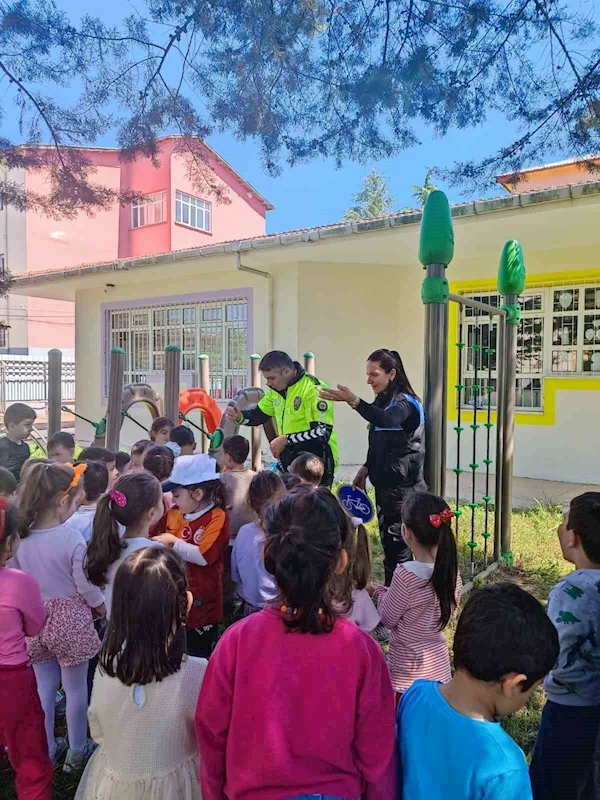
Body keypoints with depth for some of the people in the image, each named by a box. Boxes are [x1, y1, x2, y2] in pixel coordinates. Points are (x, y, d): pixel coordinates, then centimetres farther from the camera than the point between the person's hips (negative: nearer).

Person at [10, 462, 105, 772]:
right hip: (70, 618, -4)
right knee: (75, 689, 15)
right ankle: (77, 751, 32)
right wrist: (100, 607, 3)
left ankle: (47, 749, 38)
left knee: (44, 687, 22)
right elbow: (86, 585, -17)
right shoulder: (72, 537, -25)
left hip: (36, 619, 5)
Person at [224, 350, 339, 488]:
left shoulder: (314, 389, -20)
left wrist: (285, 440, -22)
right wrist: (239, 416, -4)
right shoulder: (276, 389, 6)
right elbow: (259, 414, 18)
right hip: (289, 460, 8)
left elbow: (323, 432, -25)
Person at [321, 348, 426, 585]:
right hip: (384, 485, 9)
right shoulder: (383, 400, 12)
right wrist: (367, 467, 10)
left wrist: (353, 401, -48)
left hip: (403, 488, -9)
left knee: (397, 547, -3)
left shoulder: (405, 403, -15)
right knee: (388, 543, 14)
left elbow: (386, 420, -39)